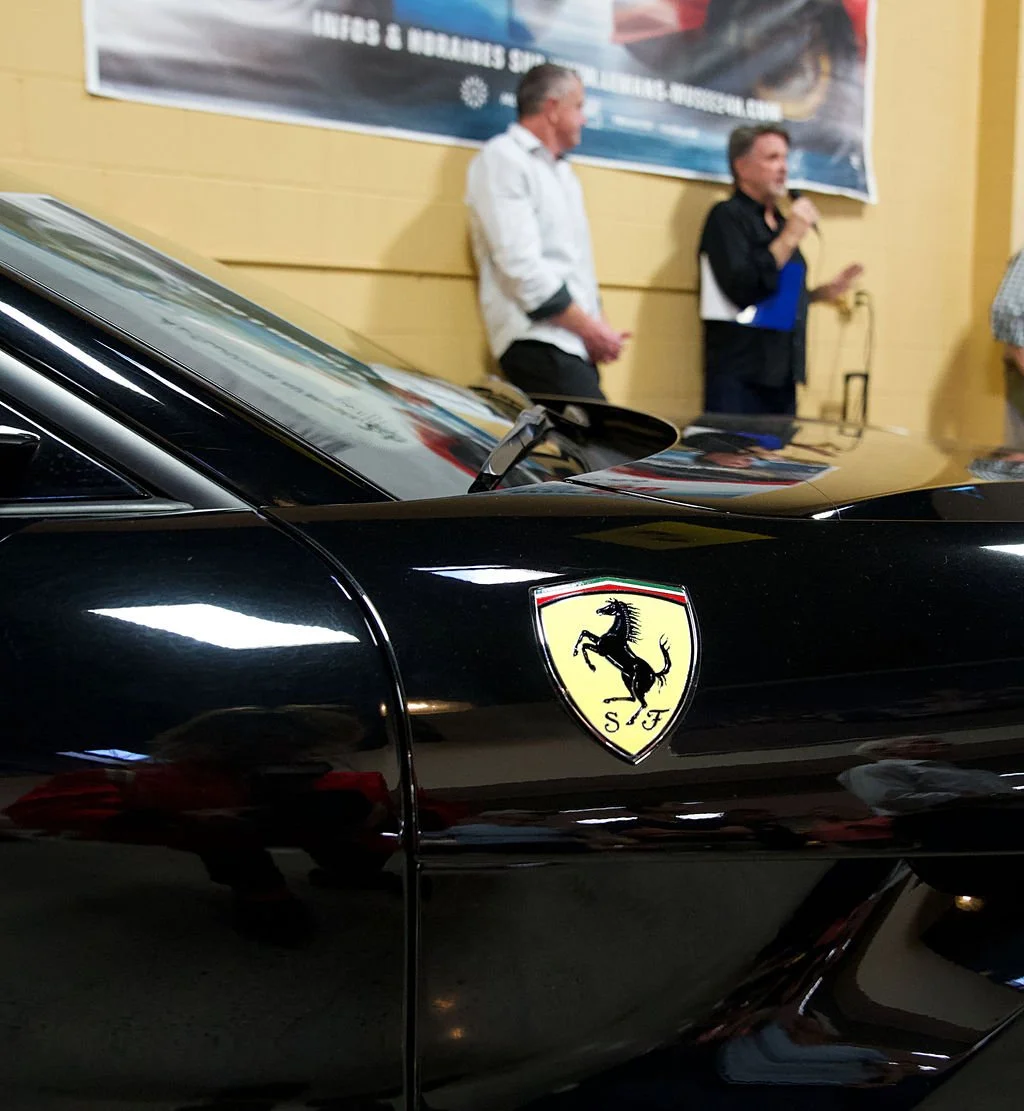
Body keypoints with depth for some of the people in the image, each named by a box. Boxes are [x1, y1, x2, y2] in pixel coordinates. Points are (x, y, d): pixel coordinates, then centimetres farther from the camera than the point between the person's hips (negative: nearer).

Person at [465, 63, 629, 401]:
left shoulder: (561, 172, 28)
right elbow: (520, 264, -12)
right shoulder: (503, 160, -1)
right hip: (537, 344, -8)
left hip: (575, 344, 9)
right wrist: (589, 327, -10)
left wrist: (598, 326, 10)